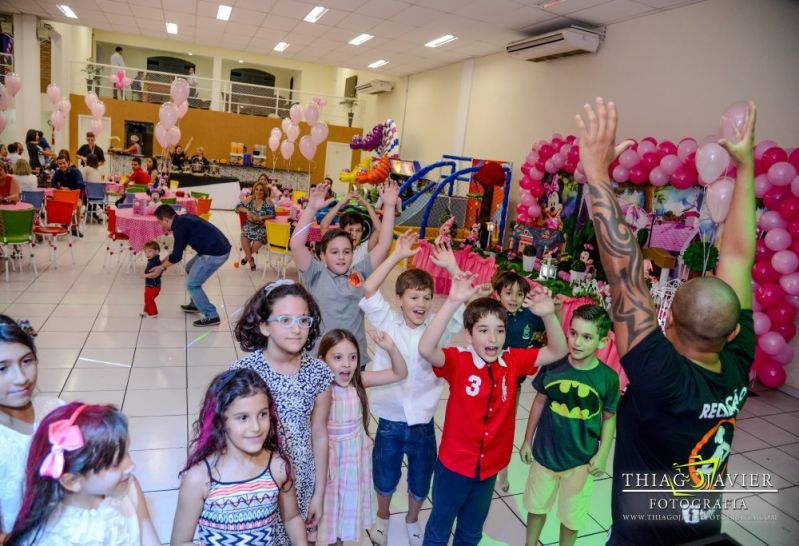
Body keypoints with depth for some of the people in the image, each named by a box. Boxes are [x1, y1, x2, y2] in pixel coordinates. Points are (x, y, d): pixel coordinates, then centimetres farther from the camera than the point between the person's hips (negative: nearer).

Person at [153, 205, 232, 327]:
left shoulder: (179, 226, -13)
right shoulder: (183, 219, 16)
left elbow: (177, 256, -9)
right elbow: (179, 247, 27)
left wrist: (162, 267, 7)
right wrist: (165, 260, 30)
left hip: (215, 254, -10)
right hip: (219, 248, 10)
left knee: (192, 284, 0)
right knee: (190, 268, 28)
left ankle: (211, 316, 4)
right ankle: (195, 304, 38)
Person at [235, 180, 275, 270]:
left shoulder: (267, 201, -5)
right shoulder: (250, 199, 5)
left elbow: (273, 215, -12)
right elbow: (238, 207, 7)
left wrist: (260, 217, -22)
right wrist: (246, 210, -12)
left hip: (262, 227, -2)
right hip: (250, 225, 3)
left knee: (258, 239, -31)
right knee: (244, 236, -29)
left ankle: (247, 256, 1)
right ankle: (250, 259, -7)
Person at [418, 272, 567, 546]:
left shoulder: (513, 361, -8)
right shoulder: (458, 361, -22)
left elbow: (558, 352, -8)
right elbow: (426, 349, -41)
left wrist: (548, 315, -26)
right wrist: (452, 302, -50)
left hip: (489, 465, 4)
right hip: (455, 463, -4)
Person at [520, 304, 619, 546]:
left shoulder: (608, 378, -17)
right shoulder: (553, 366, -15)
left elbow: (610, 417, -3)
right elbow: (539, 402, -2)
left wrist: (602, 454, -10)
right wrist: (527, 441, 3)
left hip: (581, 460, -1)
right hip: (545, 453, 1)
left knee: (572, 516, 19)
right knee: (536, 506, 21)